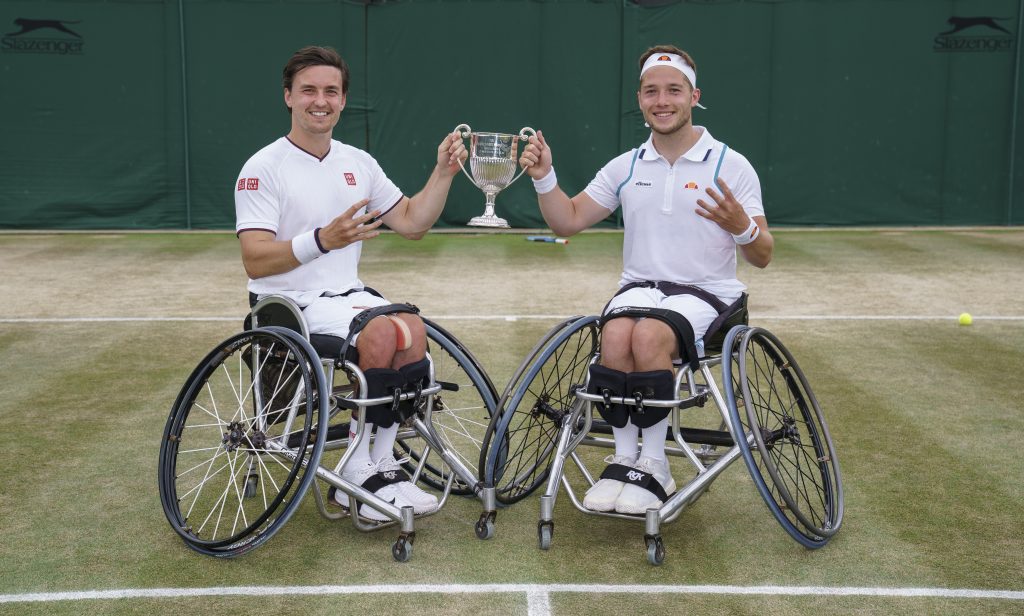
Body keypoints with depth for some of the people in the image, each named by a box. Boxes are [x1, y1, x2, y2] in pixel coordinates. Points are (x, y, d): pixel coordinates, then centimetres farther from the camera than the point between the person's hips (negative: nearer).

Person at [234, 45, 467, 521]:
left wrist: (443, 172, 2)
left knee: (413, 331, -24)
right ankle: (360, 471, -17)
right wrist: (322, 241, -33)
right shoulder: (263, 169, -7)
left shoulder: (358, 163, 13)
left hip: (348, 295, 6)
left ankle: (377, 467, -14)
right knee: (381, 332, -30)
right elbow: (255, 262, -18)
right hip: (290, 303, -6)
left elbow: (412, 223, 15)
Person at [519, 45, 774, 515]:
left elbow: (762, 257, 0)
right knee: (616, 335, -32)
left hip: (705, 294, -3)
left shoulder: (732, 166, 0)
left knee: (649, 336, -34)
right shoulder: (625, 167, 11)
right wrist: (543, 177, -4)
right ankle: (624, 458, -16)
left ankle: (654, 466, -18)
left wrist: (741, 226, -22)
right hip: (639, 286, 3)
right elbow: (567, 222, 12)